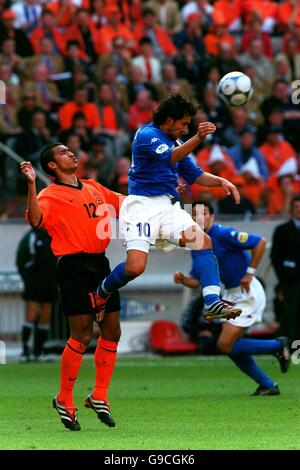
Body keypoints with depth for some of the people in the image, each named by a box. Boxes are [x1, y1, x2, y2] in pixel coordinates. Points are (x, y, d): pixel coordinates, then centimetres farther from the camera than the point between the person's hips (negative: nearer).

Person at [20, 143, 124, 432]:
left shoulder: (93, 188, 18)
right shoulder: (51, 196, -4)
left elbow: (126, 203, 30)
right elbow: (36, 220, -24)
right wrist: (31, 184, -30)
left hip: (100, 264, 7)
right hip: (73, 265, -7)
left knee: (112, 331, 6)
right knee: (82, 335, -10)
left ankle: (99, 396, 19)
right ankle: (64, 400, 4)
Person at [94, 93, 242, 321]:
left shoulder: (175, 142, 19)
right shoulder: (146, 135, -7)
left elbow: (194, 175, 24)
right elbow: (169, 157, -25)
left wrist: (221, 181, 6)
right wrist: (197, 138, -40)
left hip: (169, 206, 8)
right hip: (143, 204, -8)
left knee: (203, 241, -14)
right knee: (135, 267, -21)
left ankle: (212, 302, -20)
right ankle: (101, 294, 8)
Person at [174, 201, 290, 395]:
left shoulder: (222, 234, -16)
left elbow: (260, 242, -18)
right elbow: (196, 281, 10)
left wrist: (250, 272, -17)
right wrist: (183, 280, -11)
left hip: (248, 293, -9)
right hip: (232, 295, 9)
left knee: (226, 345, -12)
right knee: (232, 347, 8)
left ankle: (278, 345, 3)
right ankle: (268, 385, 19)